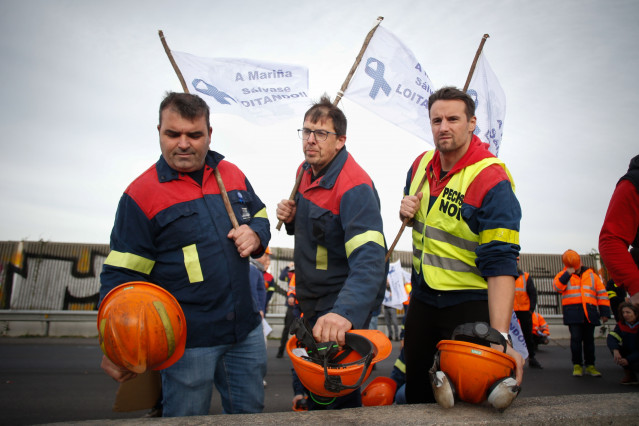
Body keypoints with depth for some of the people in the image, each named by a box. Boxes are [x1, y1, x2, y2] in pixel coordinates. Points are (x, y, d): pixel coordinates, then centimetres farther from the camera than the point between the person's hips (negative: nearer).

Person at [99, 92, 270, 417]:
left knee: (250, 414, 20)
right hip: (186, 340, -4)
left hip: (245, 329, 5)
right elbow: (121, 274, -9)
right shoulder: (141, 194, -10)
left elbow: (260, 217, 19)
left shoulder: (232, 174, 5)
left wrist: (255, 235, -6)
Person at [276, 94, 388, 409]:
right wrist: (291, 218, -8)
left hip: (341, 306, -8)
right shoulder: (306, 171, 1)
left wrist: (345, 312, -56)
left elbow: (369, 259, -40)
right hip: (312, 301, 9)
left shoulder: (354, 187, -27)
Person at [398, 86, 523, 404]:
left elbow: (500, 263, -28)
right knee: (415, 390, 18)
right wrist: (407, 213, -6)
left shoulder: (491, 179, -21)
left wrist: (500, 336, -37)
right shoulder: (421, 165, 1)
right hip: (422, 298, 7)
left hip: (469, 306, -6)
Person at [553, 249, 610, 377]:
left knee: (589, 339, 6)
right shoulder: (564, 275, 9)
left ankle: (590, 365, 16)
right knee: (576, 338, -6)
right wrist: (568, 273, -15)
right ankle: (577, 365, 4)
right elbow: (557, 287, -9)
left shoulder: (591, 275, 14)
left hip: (589, 312, 2)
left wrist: (604, 312, 6)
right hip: (573, 312, -2)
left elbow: (602, 293, 12)